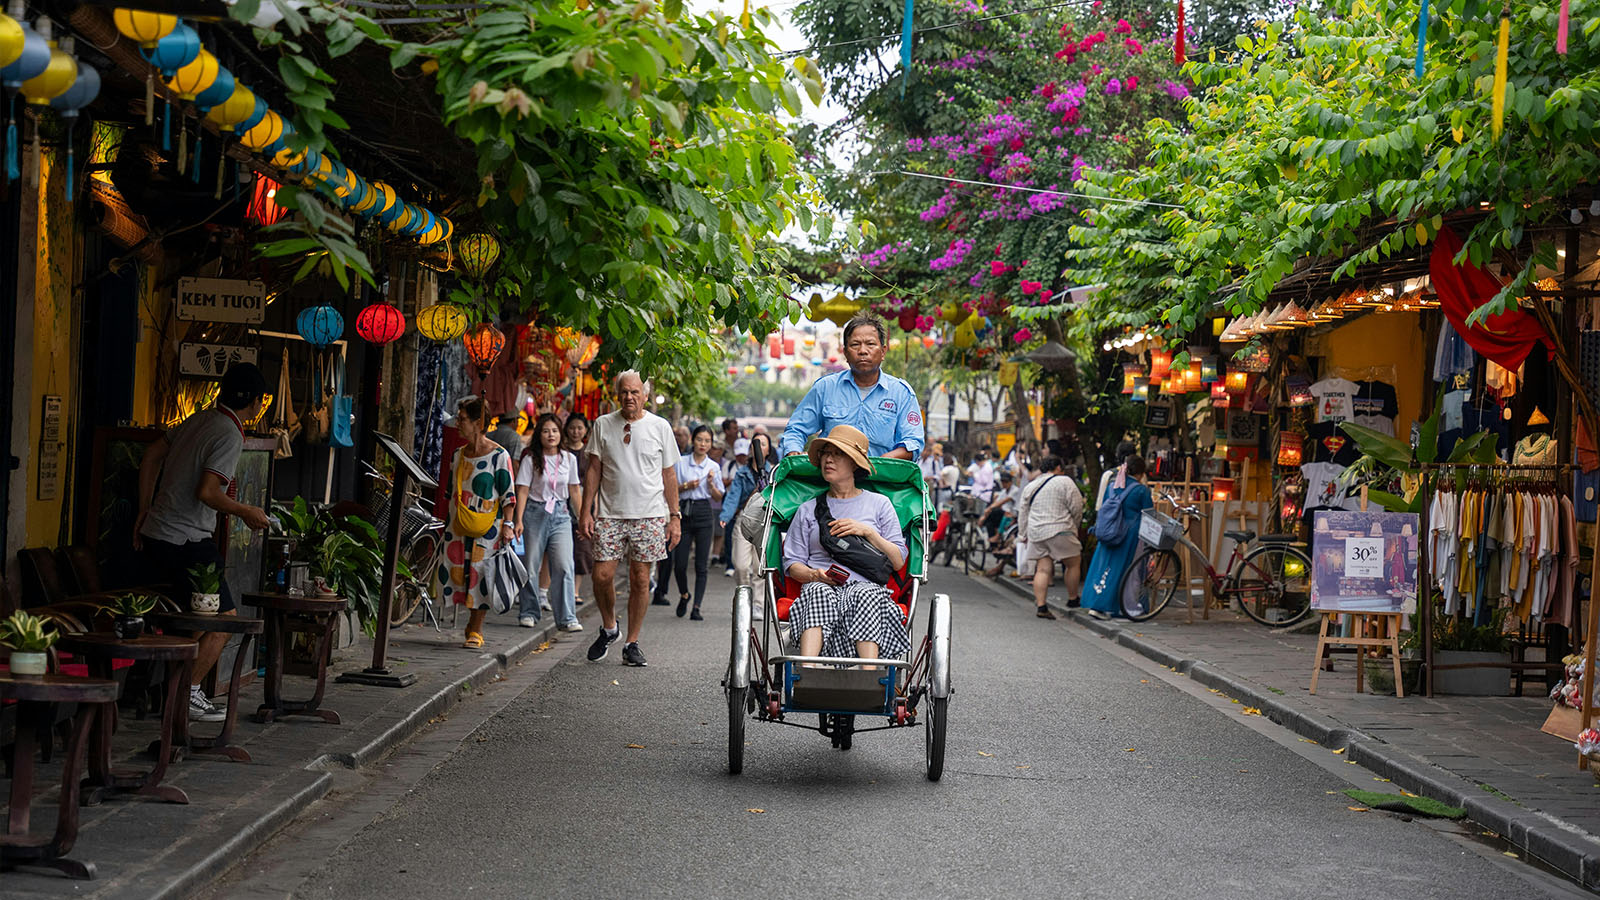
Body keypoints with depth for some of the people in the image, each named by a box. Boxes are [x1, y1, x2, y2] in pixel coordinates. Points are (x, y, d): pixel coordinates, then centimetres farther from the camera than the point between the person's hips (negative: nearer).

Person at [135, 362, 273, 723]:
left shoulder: (199, 420, 12)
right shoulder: (230, 435, -15)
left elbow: (151, 456, 16)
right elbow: (207, 492, -23)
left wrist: (145, 512, 19)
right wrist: (245, 512, -6)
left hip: (155, 534, 9)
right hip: (187, 542, -9)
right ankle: (188, 693, -2)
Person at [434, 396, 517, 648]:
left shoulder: (499, 456, -6)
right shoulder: (458, 456, 12)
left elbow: (508, 495, -7)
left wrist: (508, 525, -14)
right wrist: (446, 524, 18)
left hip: (487, 528, -6)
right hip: (458, 527, 6)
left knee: (480, 576, -5)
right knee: (449, 571, -2)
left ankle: (475, 629, 5)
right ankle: (473, 622, 14)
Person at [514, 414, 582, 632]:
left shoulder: (569, 459, 8)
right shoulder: (531, 459, 0)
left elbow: (574, 492, 14)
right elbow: (523, 491, -3)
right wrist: (519, 520, -11)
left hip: (561, 515, 1)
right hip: (535, 513, -1)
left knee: (564, 566, -10)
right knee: (531, 565, 1)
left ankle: (567, 618, -9)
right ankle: (528, 613, 16)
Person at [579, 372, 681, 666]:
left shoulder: (660, 427, 4)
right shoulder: (603, 425, 5)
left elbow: (669, 475, 8)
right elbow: (594, 471, 7)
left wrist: (674, 516, 3)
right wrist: (586, 511, 0)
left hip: (649, 515, 0)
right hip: (609, 514, 1)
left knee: (640, 579, 0)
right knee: (602, 574, -7)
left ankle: (632, 643, 9)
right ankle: (608, 628, 18)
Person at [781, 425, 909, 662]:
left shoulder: (879, 504, 16)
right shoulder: (808, 510, 19)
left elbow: (898, 561, 10)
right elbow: (792, 563, 13)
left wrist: (867, 531, -3)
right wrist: (815, 575, -9)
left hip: (867, 586, 0)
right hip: (821, 587, 1)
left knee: (865, 596, -37)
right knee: (817, 592, -36)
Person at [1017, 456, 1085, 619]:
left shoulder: (1030, 487, 16)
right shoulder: (1064, 482, -2)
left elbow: (1023, 512, 19)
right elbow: (1077, 507, -4)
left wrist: (1024, 534, 26)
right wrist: (1075, 525, 13)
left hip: (1036, 532, 6)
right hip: (1060, 532, -6)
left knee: (1043, 569, 3)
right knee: (1073, 564, 11)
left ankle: (1040, 605, -6)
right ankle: (1072, 598, 19)